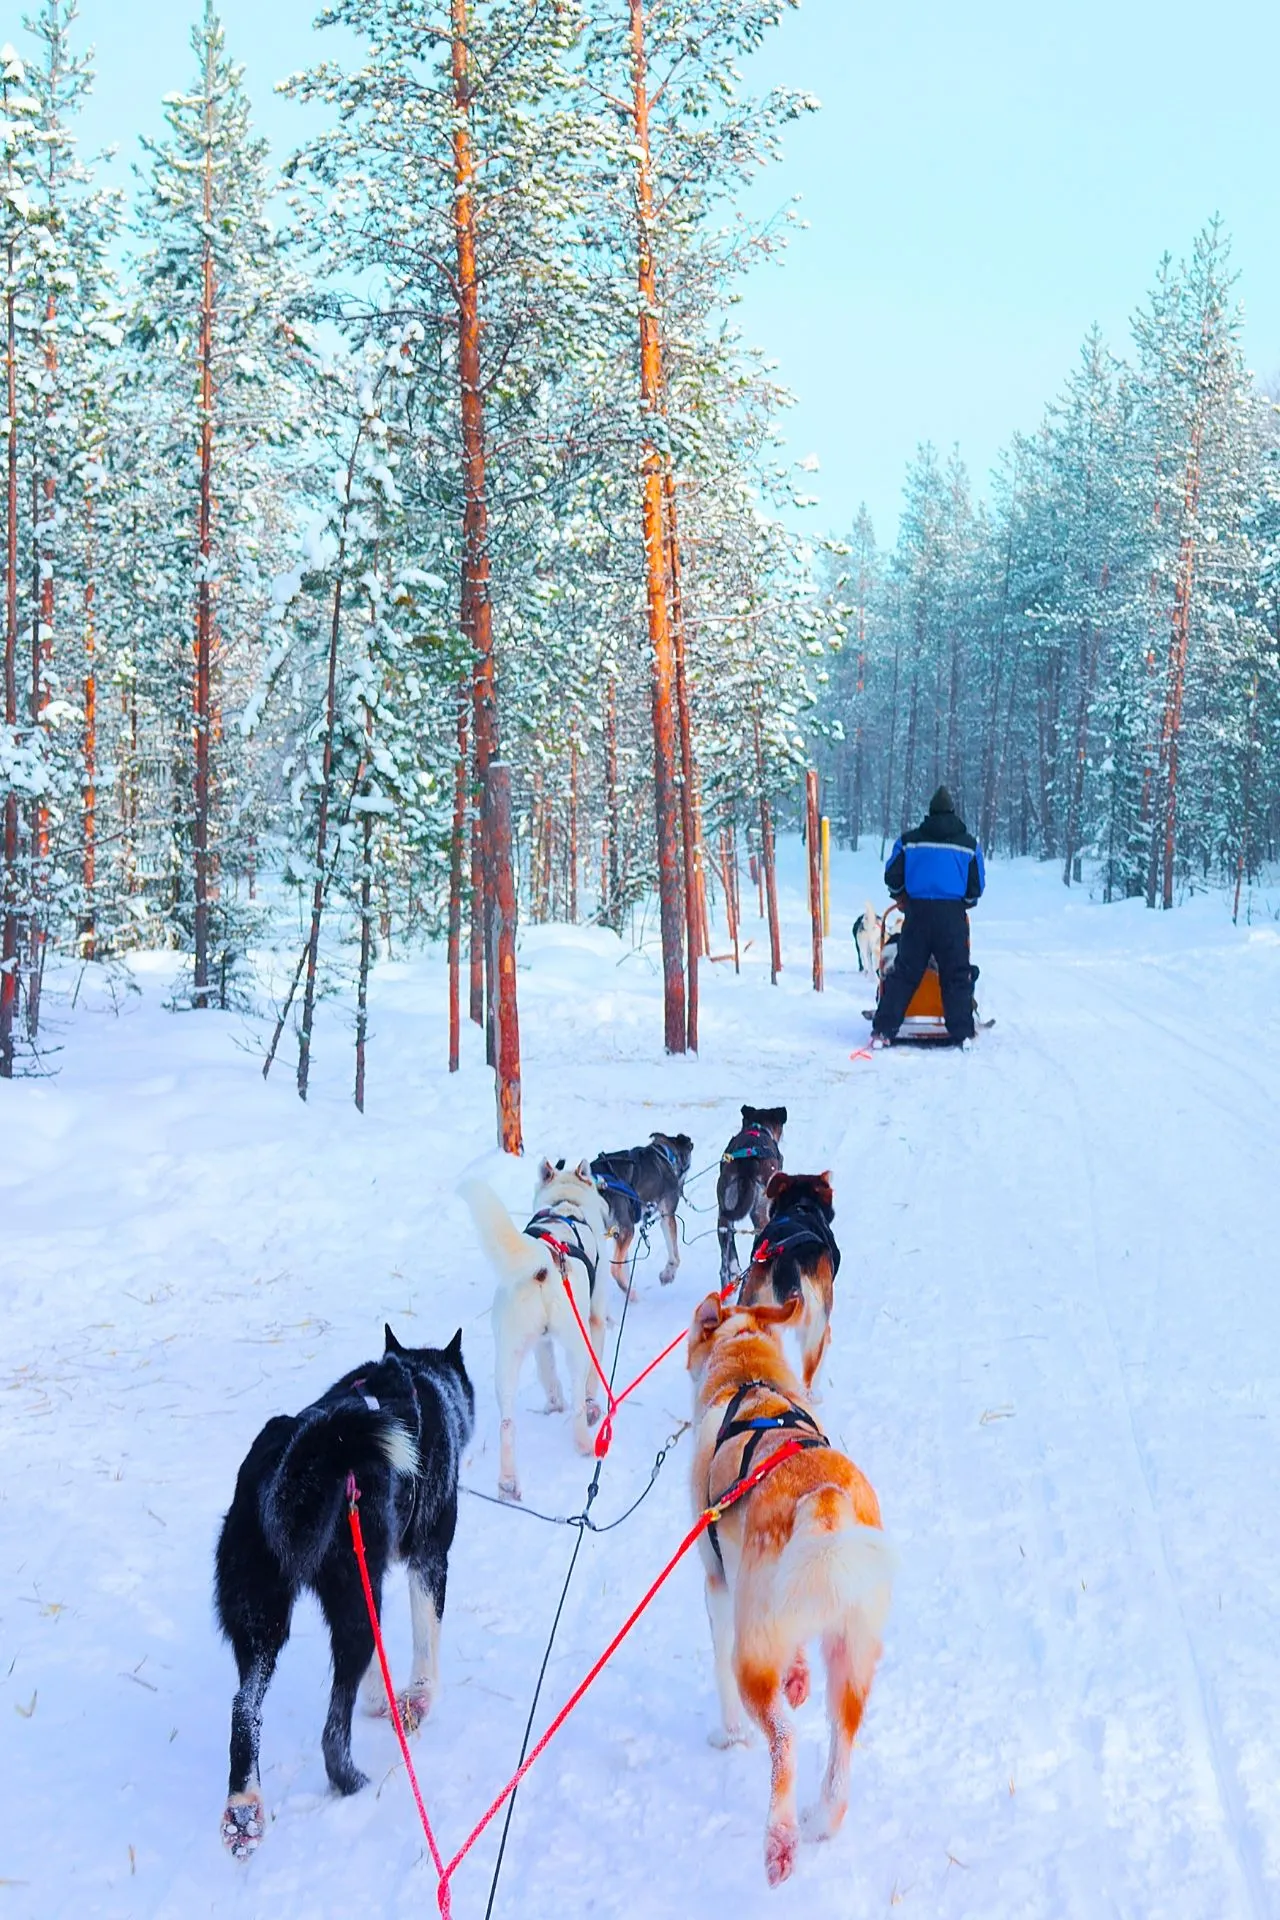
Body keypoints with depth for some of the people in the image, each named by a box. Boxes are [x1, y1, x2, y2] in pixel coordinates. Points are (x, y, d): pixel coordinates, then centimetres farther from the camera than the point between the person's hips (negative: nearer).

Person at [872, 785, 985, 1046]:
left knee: (905, 972, 6)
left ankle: (883, 1030, 1)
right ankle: (962, 1034, 0)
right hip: (952, 916, -1)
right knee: (957, 976, 5)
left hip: (918, 913, 1)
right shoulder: (968, 844, 5)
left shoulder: (909, 840, 4)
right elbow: (977, 887, 5)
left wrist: (903, 898, 26)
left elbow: (892, 877, 6)